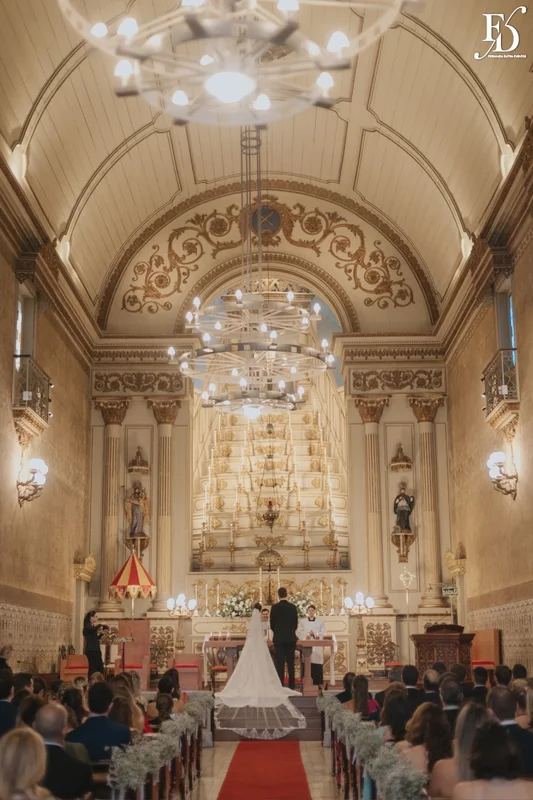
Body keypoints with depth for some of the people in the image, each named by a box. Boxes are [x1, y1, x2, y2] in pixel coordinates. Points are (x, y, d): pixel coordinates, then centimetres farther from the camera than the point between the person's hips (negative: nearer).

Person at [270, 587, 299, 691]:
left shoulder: (275, 607, -6)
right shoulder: (293, 607, 0)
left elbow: (272, 623, -1)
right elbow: (296, 623, 5)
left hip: (279, 638, -2)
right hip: (291, 638, 2)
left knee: (280, 663, -1)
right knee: (290, 663, 4)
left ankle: (280, 686, -3)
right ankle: (291, 686, 4)